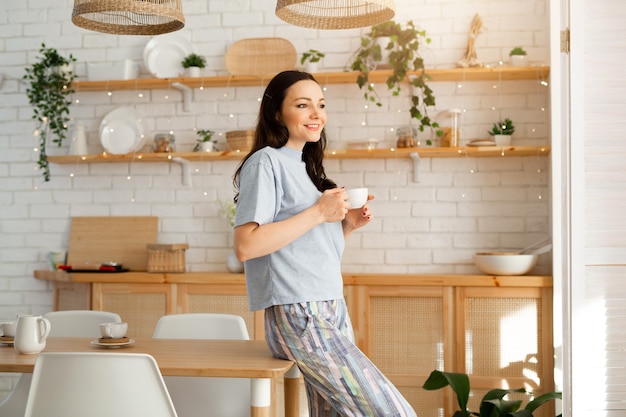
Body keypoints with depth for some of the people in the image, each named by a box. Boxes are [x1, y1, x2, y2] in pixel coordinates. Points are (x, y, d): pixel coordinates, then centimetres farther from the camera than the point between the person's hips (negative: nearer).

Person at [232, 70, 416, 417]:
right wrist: (318, 213, -16)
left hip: (331, 312, 9)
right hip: (299, 316, -9)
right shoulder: (266, 162, -7)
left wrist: (347, 224, 5)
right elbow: (245, 246, -18)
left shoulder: (306, 166, 19)